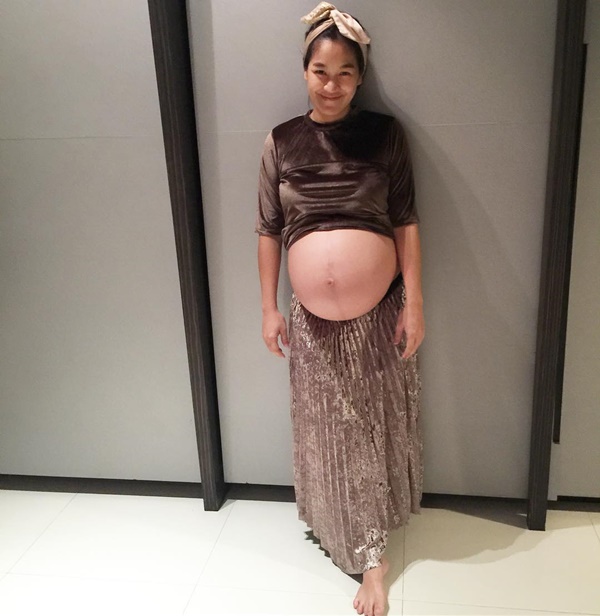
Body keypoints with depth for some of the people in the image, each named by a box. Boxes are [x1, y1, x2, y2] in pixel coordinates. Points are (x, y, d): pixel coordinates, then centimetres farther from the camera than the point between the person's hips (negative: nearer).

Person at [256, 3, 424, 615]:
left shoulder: (385, 134, -3)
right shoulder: (280, 142, 0)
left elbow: (406, 223, -3)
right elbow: (268, 232, 4)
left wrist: (414, 304, -6)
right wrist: (269, 309, 3)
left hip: (379, 314, -1)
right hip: (313, 322, 1)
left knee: (375, 428, 10)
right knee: (327, 429, 14)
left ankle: (371, 549, 28)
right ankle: (349, 535, 37)